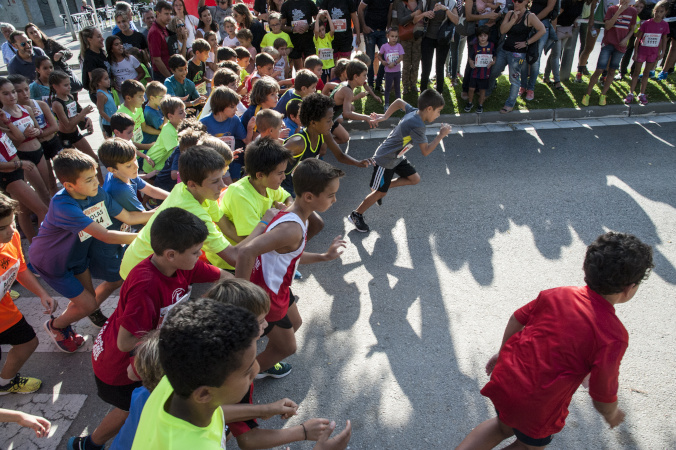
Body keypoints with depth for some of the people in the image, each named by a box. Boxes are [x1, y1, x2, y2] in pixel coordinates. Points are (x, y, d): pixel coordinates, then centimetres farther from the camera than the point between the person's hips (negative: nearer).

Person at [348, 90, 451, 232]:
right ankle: (356, 215, 19)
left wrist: (385, 116, 10)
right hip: (385, 160, -9)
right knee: (380, 192, 3)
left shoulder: (414, 111, -7)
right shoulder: (417, 126, -32)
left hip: (397, 157, 9)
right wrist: (441, 135, -19)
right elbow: (425, 151, -26)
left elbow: (399, 102, 10)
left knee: (415, 179, 11)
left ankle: (384, 186, 22)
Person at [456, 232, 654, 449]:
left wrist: (503, 354, 23)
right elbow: (602, 396, -13)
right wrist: (611, 414, 11)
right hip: (536, 408, -4)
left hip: (504, 379, 5)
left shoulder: (557, 295, -7)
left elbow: (517, 319, 6)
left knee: (505, 426, 34)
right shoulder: (613, 336, -21)